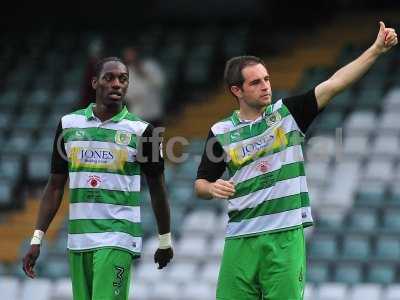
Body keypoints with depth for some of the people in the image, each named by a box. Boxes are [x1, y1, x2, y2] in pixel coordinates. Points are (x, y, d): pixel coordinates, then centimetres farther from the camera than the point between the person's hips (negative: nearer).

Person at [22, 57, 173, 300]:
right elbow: (55, 186, 10)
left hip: (118, 240, -4)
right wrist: (37, 239, 5)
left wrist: (165, 240, 11)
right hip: (78, 240, 4)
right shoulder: (69, 124, 8)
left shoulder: (140, 130, -1)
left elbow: (157, 188, 7)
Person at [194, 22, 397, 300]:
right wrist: (212, 188, -11)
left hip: (286, 236, -1)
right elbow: (200, 184, 13)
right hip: (241, 238, 1)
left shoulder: (287, 112, 4)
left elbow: (333, 85, -5)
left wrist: (377, 48, -13)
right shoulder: (221, 132, 6)